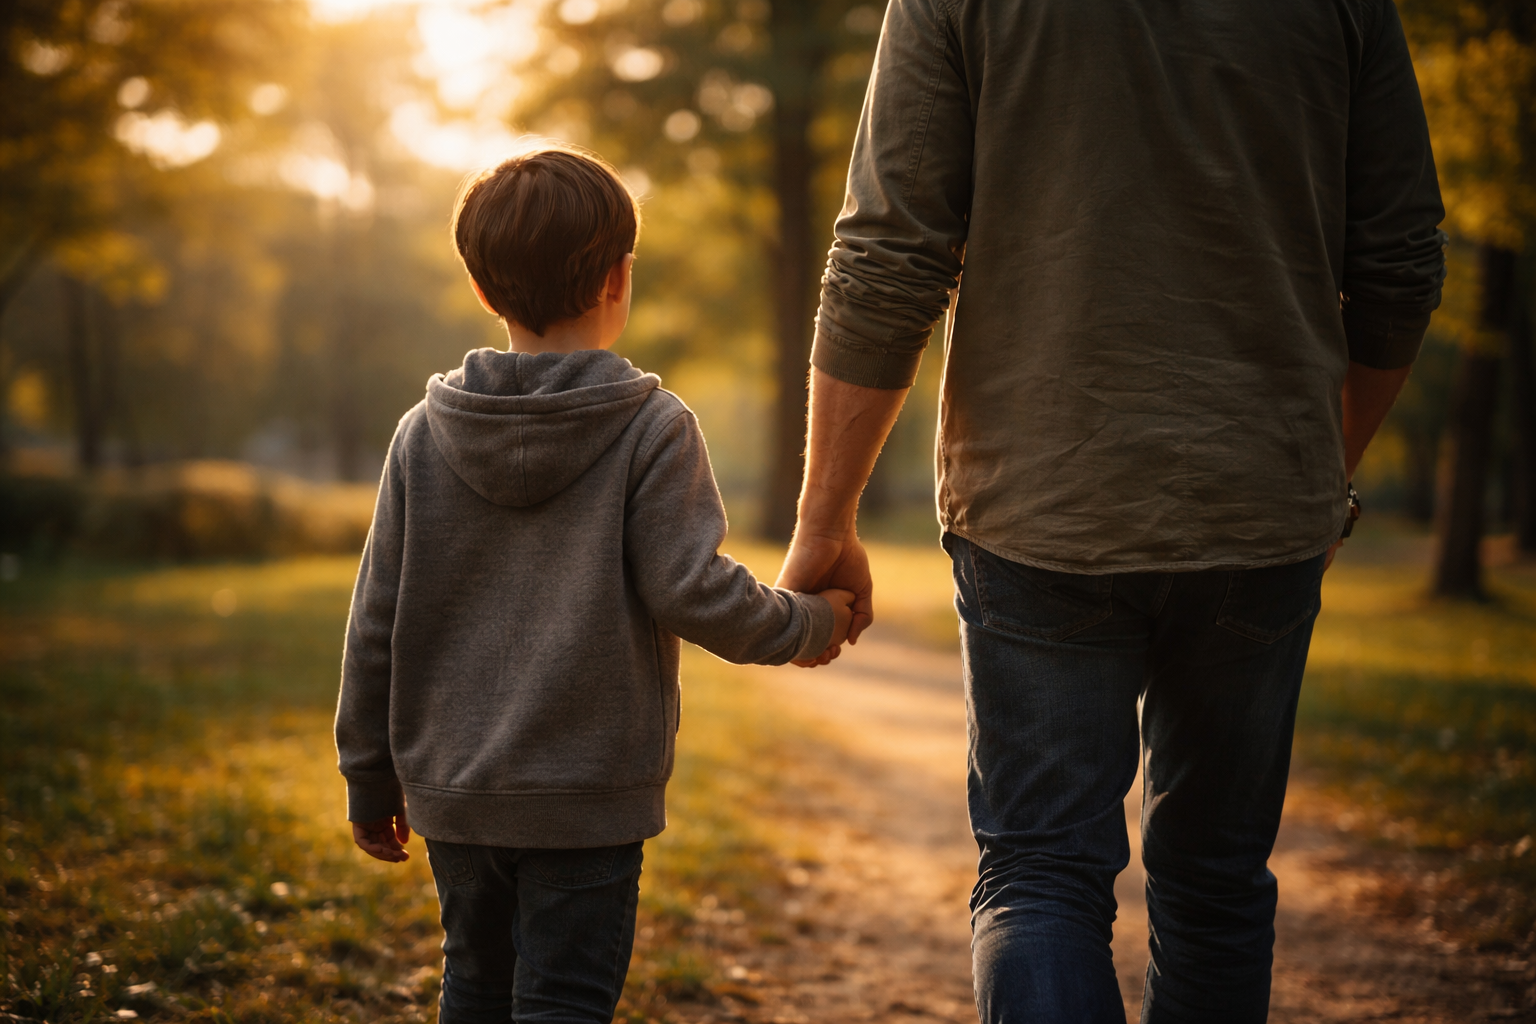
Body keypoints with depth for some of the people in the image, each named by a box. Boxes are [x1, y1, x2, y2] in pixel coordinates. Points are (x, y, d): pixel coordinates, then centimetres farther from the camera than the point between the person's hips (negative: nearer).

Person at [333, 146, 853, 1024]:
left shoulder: (425, 434, 1)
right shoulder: (653, 429, -10)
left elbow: (376, 627, 4)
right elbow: (691, 592, -15)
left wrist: (370, 780, 13)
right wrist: (808, 623, 3)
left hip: (452, 790, 4)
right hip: (587, 797, -4)